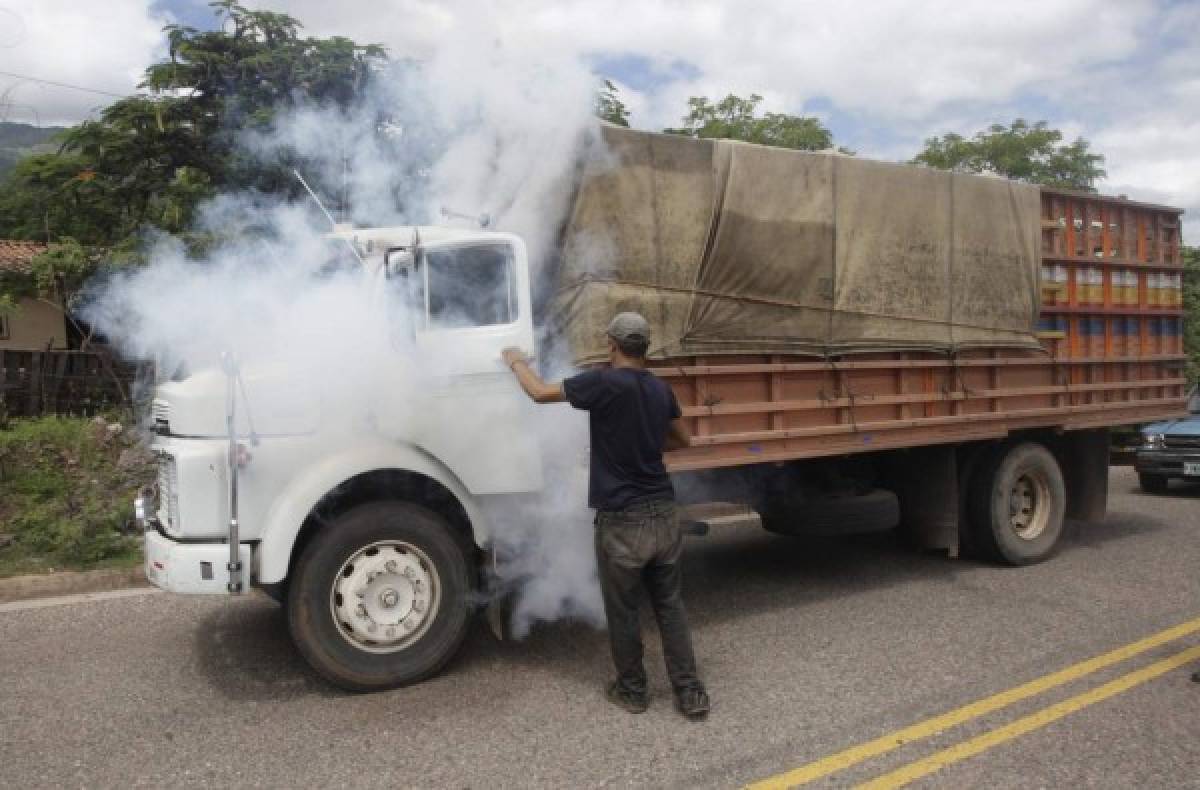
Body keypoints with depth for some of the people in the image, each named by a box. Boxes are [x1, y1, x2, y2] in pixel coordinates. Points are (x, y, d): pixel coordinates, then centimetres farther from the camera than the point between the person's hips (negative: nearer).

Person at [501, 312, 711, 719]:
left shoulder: (604, 382, -14)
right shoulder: (660, 389, 5)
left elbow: (540, 392, -3)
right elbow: (682, 440, 21)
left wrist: (516, 361, 14)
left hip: (622, 521, -5)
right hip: (664, 515, 5)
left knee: (623, 612, 12)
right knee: (670, 605, 14)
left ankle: (632, 691, 26)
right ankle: (690, 693, 17)